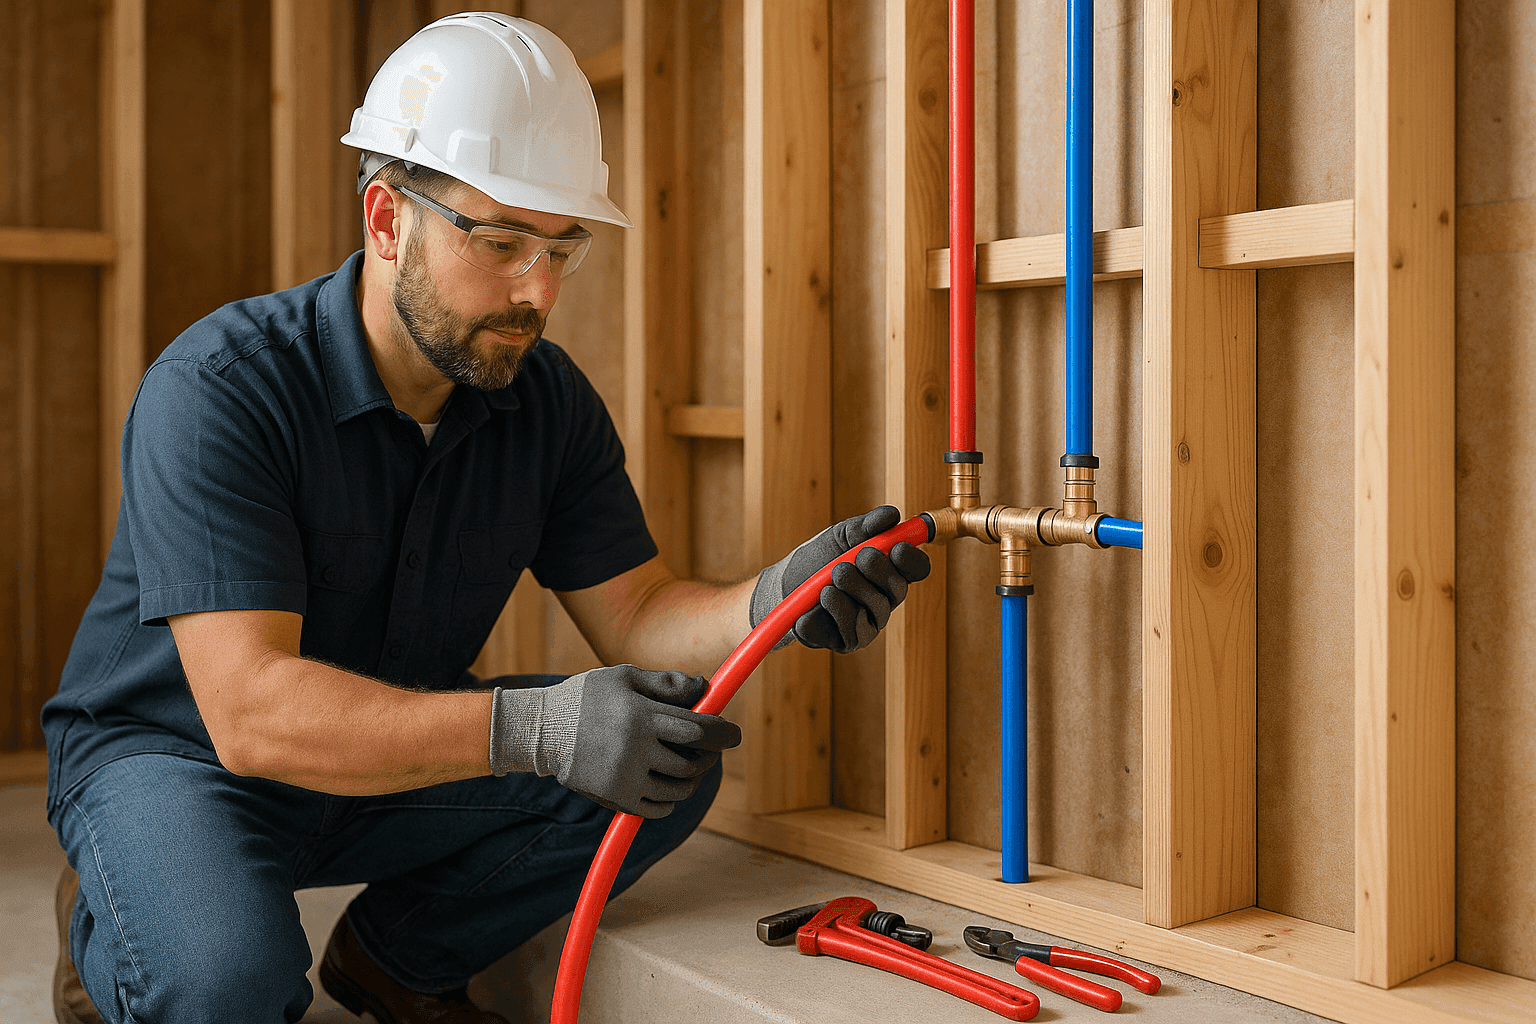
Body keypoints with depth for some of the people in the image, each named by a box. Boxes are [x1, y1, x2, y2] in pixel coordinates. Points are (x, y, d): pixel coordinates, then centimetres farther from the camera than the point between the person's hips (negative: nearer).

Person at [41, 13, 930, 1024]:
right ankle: (113, 935, 4)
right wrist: (530, 728, -49)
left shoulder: (548, 400, -7)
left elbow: (636, 615, -7)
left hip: (388, 752, 5)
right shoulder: (217, 389, -27)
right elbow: (251, 711, -35)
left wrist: (773, 601, -31)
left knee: (669, 761, -13)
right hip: (171, 754, -5)